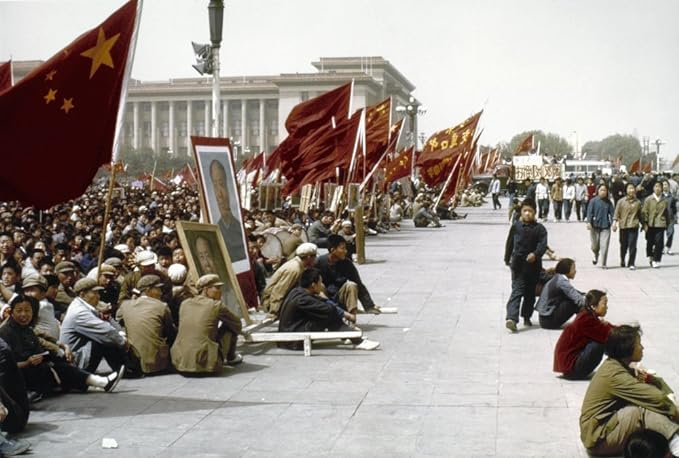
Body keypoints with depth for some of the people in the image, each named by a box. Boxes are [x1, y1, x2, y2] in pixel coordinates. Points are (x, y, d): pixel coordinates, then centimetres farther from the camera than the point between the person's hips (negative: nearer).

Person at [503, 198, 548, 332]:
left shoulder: (539, 228, -3)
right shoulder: (516, 226, 0)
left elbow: (543, 244, -14)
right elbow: (509, 242, 11)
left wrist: (535, 254, -32)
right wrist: (507, 259, 16)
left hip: (533, 264, 1)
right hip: (518, 264, -1)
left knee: (530, 293, 11)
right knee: (517, 291, -9)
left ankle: (526, 317, 22)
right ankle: (512, 318, -16)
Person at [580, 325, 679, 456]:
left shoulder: (616, 365, 8)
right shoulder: (615, 374, -22)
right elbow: (656, 398, -27)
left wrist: (649, 379, -12)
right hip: (599, 438, -10)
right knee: (644, 410, -29)